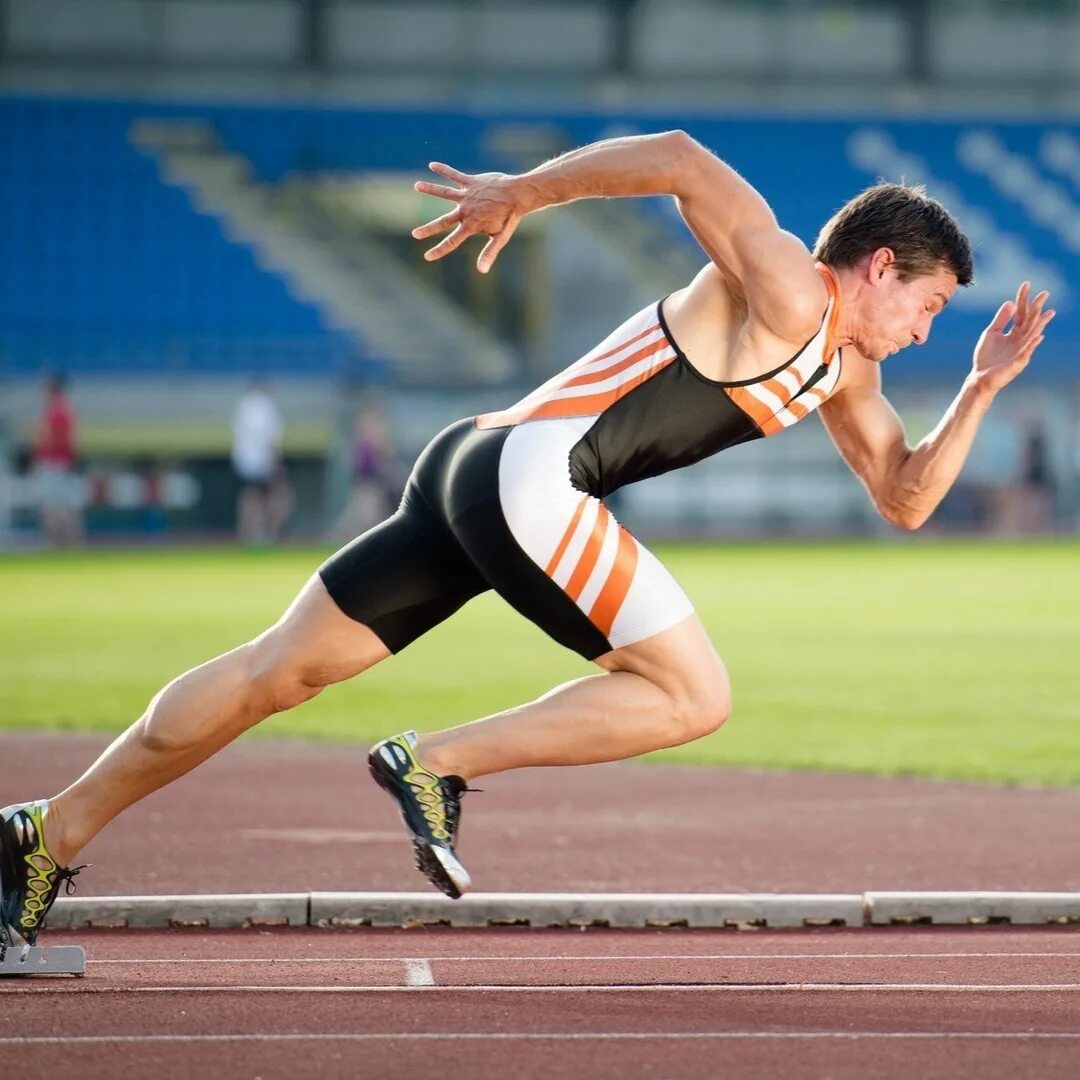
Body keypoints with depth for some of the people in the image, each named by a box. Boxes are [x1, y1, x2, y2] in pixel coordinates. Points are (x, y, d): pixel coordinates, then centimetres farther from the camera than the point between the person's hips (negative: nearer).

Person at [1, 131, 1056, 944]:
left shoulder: (843, 371, 22)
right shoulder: (787, 294, -7)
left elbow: (905, 499, 26)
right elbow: (682, 160, -15)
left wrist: (982, 388, 16)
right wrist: (523, 192, -13)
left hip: (480, 473, 9)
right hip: (525, 469, -9)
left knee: (278, 672, 8)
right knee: (694, 695, -8)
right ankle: (435, 764, -9)